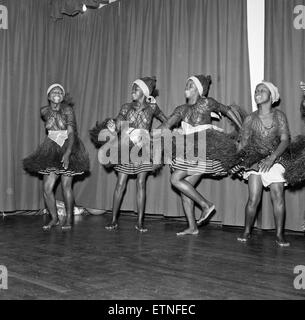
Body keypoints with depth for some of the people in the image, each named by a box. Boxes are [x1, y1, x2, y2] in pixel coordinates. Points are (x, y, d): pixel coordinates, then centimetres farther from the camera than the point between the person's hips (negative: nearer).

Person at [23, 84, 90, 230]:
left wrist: (67, 153, -29)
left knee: (66, 186, -4)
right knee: (47, 188, -2)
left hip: (68, 149, -4)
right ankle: (54, 218, 16)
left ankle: (68, 218, 14)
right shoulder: (44, 111, 2)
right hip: (51, 151, 4)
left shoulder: (67, 110, -11)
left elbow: (71, 133, -19)